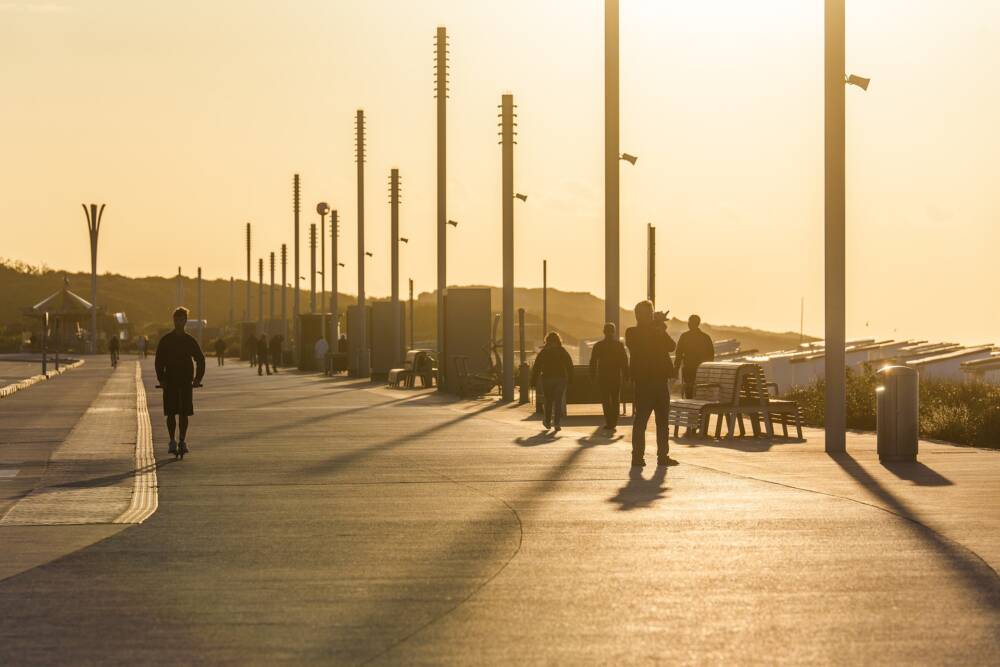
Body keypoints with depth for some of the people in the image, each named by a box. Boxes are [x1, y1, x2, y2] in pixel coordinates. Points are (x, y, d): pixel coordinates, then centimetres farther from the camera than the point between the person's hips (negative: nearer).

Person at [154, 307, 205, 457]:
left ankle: (182, 441, 8)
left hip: (186, 382, 1)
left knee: (184, 413, 1)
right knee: (171, 413, -2)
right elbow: (158, 361, 3)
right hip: (170, 382, -1)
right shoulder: (165, 340, 2)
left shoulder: (190, 340, 5)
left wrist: (198, 378, 0)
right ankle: (172, 442, 5)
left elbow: (200, 360, 9)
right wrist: (161, 378, -8)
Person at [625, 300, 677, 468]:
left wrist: (662, 330, -3)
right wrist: (656, 326, -5)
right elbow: (642, 345, -11)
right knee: (641, 420, -3)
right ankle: (638, 456, -2)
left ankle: (663, 455, 5)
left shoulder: (657, 332, 13)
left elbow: (672, 346, 7)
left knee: (663, 420, 4)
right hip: (643, 381, -4)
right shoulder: (632, 333, 0)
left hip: (661, 379, 4)